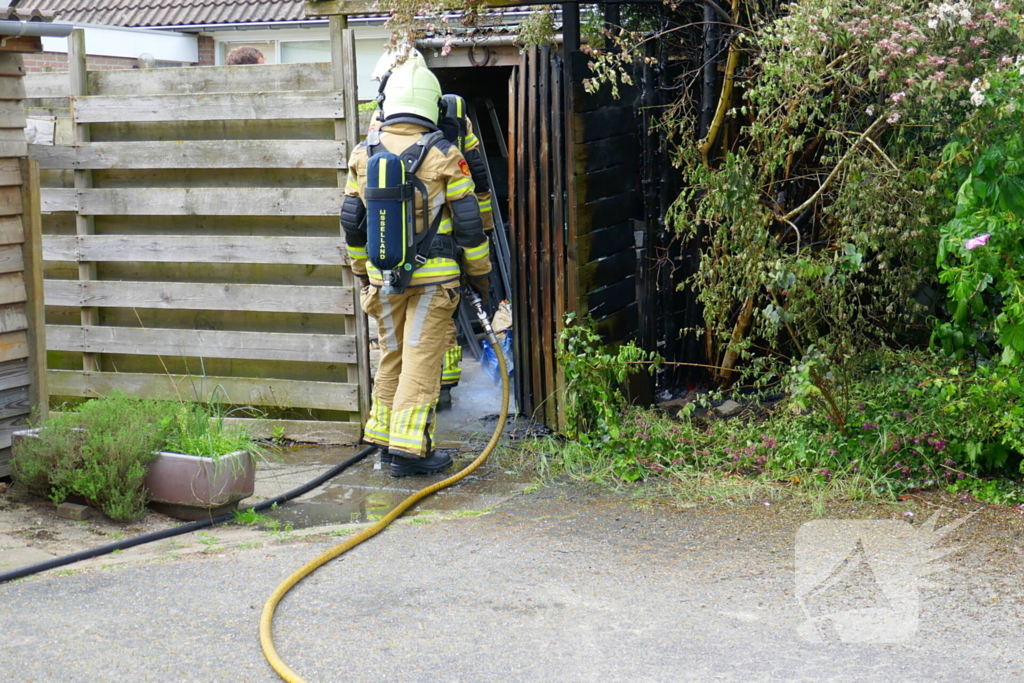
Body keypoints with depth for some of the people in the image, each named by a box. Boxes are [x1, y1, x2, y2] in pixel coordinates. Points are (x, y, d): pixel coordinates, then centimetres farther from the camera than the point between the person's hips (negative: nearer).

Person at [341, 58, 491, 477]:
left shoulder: (363, 155, 3)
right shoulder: (444, 155, -8)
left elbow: (352, 220, 9)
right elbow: (468, 221, -5)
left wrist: (362, 270, 22)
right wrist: (479, 272, 7)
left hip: (383, 276, 4)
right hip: (433, 277, -4)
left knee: (391, 357, 16)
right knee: (421, 360, -2)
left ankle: (383, 439, 22)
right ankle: (409, 447, -4)